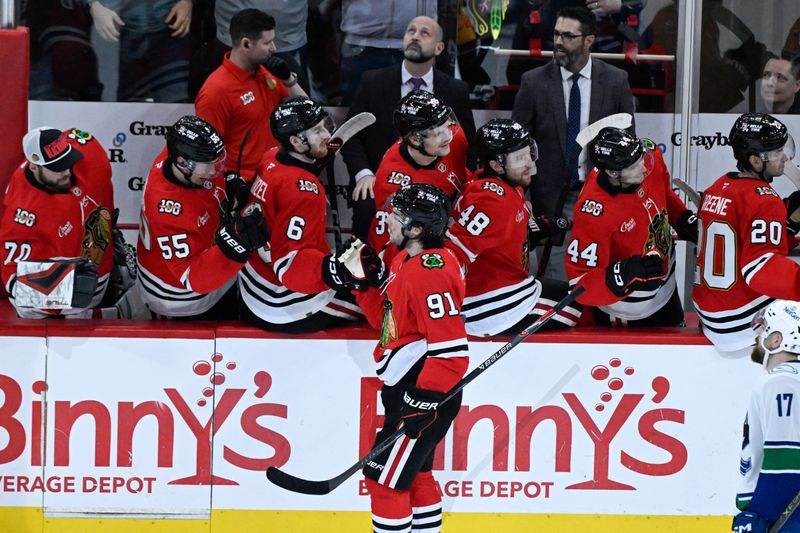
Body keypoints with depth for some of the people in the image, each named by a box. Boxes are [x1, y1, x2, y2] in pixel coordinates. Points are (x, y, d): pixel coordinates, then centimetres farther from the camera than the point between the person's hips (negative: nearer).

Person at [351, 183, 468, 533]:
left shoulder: (431, 272, -24)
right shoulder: (408, 260, 7)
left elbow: (451, 351, -27)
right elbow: (385, 320, 18)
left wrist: (423, 399, -27)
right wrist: (368, 280, 4)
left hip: (425, 395, -11)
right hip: (406, 389, 11)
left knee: (384, 477, -5)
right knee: (413, 474, 22)